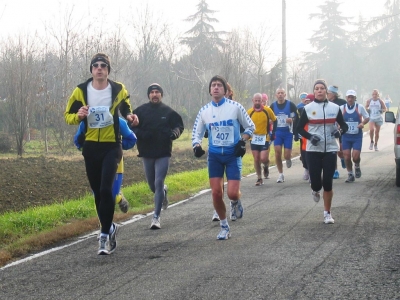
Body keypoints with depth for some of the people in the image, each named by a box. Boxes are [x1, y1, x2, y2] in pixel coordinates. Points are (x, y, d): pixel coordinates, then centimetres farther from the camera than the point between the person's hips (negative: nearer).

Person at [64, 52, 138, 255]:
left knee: (106, 189, -17)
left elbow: (125, 109, 16)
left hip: (112, 146, -2)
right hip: (91, 147, 2)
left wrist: (130, 117, -7)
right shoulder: (80, 91, -2)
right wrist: (78, 116, -18)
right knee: (97, 192, 9)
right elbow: (67, 115, 4)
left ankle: (105, 234, -10)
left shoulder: (118, 90, -2)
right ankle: (109, 227, 30)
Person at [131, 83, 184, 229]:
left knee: (158, 183, -10)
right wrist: (141, 134, -17)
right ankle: (163, 191, 51)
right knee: (152, 185, 14)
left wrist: (173, 133, -13)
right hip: (146, 153, 2)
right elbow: (132, 127, 2)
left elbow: (179, 125, 9)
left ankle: (156, 217, -7)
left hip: (163, 153, -2)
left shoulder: (168, 112, 0)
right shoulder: (141, 111, 0)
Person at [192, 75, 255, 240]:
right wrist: (197, 146, -10)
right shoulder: (204, 111, 2)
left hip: (233, 154, -2)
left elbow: (250, 127, 5)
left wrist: (242, 141, -10)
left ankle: (236, 202, 26)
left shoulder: (235, 107, -6)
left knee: (232, 193, -13)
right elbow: (196, 133, 10)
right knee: (216, 193, -2)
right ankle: (224, 227, 17)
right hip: (214, 155, 2)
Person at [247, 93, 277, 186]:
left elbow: (274, 120, 7)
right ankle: (259, 178, 17)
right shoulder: (249, 112, -2)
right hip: (254, 139, 2)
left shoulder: (267, 110, -6)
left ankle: (266, 166, 24)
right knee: (256, 159, 4)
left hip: (264, 138, -2)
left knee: (263, 158, -12)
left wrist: (273, 132, 1)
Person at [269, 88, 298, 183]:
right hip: (277, 133, 2)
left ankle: (288, 159, 34)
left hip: (288, 132, -2)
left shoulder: (291, 105, -1)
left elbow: (297, 117, 0)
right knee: (277, 153, -7)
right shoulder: (273, 106, 6)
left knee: (287, 155, -5)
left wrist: (292, 119, -19)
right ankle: (281, 174, 5)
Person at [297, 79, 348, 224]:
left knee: (328, 183, -2)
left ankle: (327, 213, 12)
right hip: (313, 150, -1)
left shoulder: (334, 108, 3)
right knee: (316, 182, -5)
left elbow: (344, 125, 10)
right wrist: (310, 136, -13)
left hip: (330, 150, 1)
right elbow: (299, 128, 5)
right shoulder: (308, 108, 0)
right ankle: (315, 191, 35)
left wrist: (340, 131, -14)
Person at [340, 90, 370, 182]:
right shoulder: (342, 108, -1)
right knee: (347, 157, 1)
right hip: (346, 136, 2)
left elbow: (367, 118, 6)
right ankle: (350, 175, 20)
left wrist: (363, 123, -14)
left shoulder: (360, 107, -5)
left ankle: (357, 166, 25)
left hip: (357, 136, -2)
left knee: (355, 157, -11)